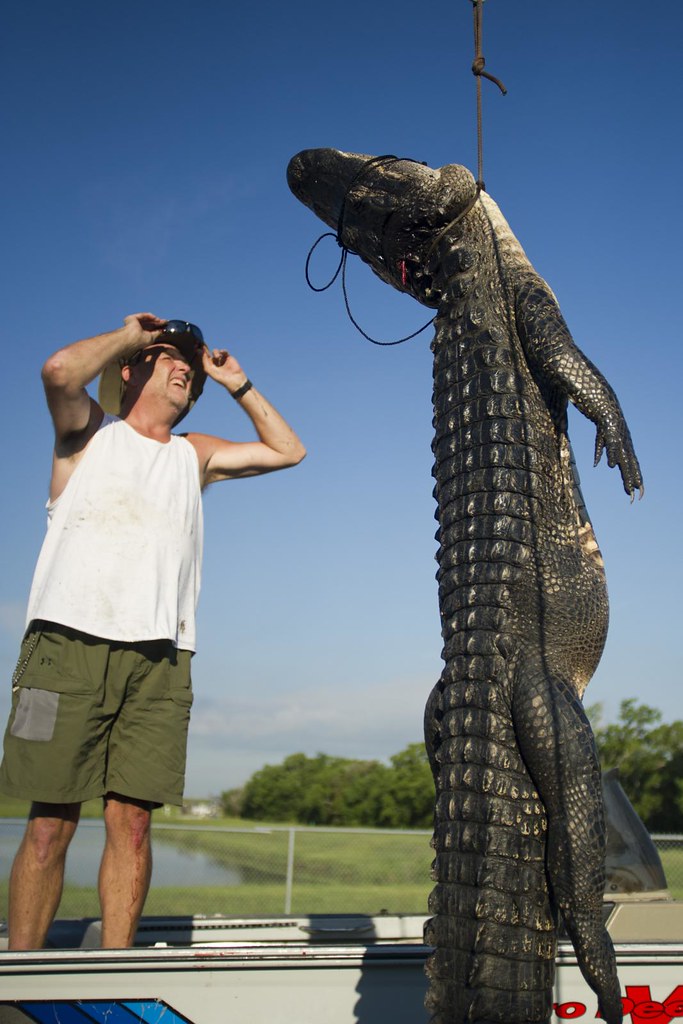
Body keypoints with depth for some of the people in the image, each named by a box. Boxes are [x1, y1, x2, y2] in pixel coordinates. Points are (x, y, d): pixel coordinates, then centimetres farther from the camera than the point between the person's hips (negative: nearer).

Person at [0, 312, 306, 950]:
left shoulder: (194, 456, 25)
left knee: (132, 822, -1)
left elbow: (287, 450, 30)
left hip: (158, 659, 3)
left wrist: (238, 385, 25)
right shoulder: (91, 431, 14)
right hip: (70, 644, -3)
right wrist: (131, 333, 8)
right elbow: (60, 370, -8)